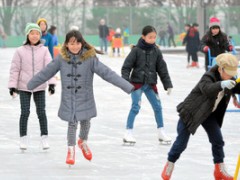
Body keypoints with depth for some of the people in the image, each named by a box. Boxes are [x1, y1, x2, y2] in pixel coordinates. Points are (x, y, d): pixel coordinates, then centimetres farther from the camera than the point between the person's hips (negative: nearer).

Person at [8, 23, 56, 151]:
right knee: (25, 112, 0)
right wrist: (12, 86, -4)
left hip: (40, 87, 1)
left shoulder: (44, 50, -1)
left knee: (41, 112, 3)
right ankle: (23, 138, 12)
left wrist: (51, 83, -15)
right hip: (24, 87, -1)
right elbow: (15, 69, 0)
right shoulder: (20, 51, -3)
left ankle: (44, 138, 14)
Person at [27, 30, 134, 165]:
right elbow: (46, 72, 4)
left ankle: (83, 142, 45)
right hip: (68, 98, 0)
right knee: (72, 124, 3)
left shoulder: (90, 58, -13)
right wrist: (30, 85, 13)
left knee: (85, 122, 13)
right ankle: (71, 150, 26)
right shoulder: (62, 58, -8)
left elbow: (106, 73, -15)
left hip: (85, 98, 0)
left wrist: (128, 86, -21)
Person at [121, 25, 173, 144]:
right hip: (137, 83, -4)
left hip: (150, 84, 4)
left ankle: (161, 132, 18)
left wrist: (168, 84, 6)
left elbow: (162, 69, 7)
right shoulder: (136, 50, -10)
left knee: (157, 106, 6)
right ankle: (128, 133, -4)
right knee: (135, 107, -11)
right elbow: (126, 66, -10)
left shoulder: (156, 51, 2)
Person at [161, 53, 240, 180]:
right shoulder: (208, 77, -29)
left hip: (210, 114, 6)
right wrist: (221, 85, -68)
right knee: (181, 142, 0)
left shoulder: (229, 81, -6)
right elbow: (206, 88, -48)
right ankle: (169, 165, 20)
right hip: (191, 112, -6)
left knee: (218, 140, 2)